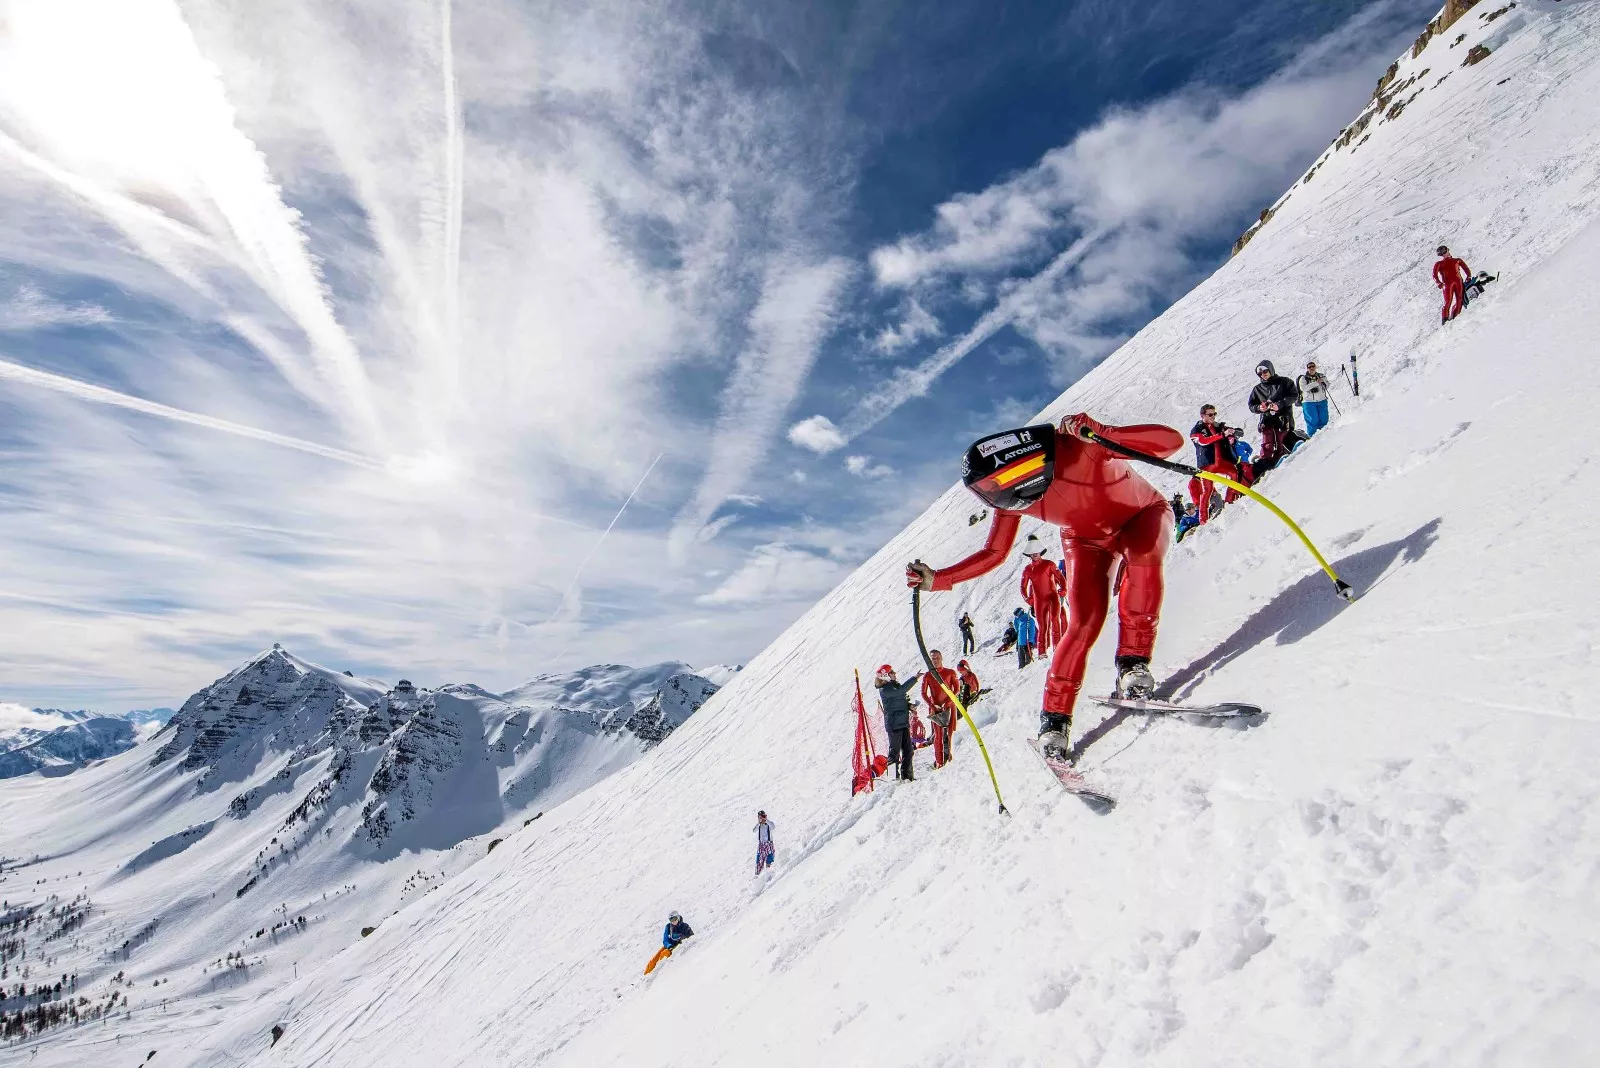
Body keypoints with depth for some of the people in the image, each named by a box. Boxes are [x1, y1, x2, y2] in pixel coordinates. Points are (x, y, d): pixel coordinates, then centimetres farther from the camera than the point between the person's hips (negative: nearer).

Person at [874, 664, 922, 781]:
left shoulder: (895, 685, 15)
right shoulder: (884, 689, -14)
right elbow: (902, 690, -28)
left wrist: (909, 706, 3)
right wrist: (914, 678, -26)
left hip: (903, 722, 9)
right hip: (894, 724, -9)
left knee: (907, 750, 11)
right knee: (895, 751, -5)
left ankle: (906, 775, 19)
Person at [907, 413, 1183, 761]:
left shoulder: (1075, 447, -37)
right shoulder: (1009, 498, -20)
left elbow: (1171, 441, -37)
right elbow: (994, 553, -7)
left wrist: (1101, 433, -53)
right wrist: (936, 579, -17)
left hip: (1143, 514, -2)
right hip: (1088, 540, 2)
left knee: (1142, 555, -37)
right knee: (1084, 622, -16)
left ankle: (1133, 661, -20)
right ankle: (1055, 717, -4)